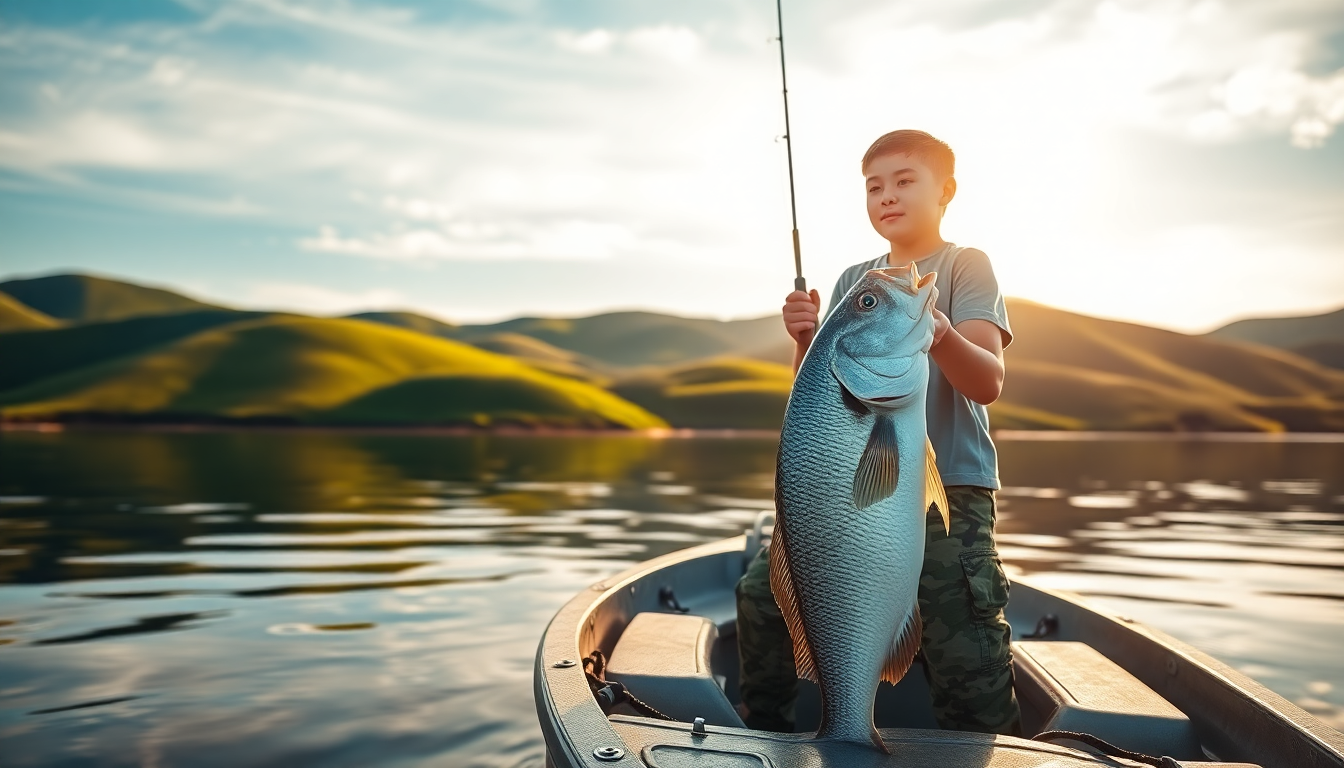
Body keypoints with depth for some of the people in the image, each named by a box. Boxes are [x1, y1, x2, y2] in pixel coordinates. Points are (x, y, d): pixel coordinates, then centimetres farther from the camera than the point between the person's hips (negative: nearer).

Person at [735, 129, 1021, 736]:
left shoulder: (966, 265, 1)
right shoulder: (853, 281, 16)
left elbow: (988, 382, -13)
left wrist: (939, 332, -35)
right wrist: (806, 341, -8)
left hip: (947, 487, -5)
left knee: (969, 671, -13)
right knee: (763, 589, -1)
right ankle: (764, 735, 19)